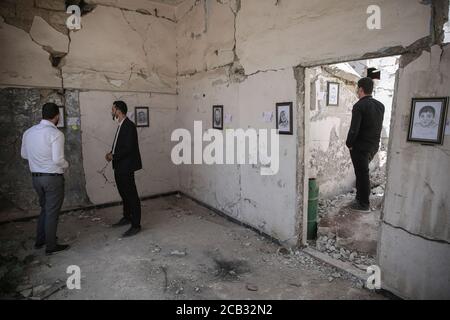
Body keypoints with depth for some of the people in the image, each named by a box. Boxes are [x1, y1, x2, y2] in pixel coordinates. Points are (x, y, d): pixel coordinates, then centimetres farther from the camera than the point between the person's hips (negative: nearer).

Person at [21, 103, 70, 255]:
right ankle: (51, 246, 19)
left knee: (45, 208, 23)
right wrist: (66, 165, -3)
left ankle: (40, 240, 36)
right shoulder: (56, 133, -19)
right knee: (52, 212, 6)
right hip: (53, 178, -7)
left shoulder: (28, 132, 3)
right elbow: (58, 160, -23)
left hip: (36, 177, 7)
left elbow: (24, 154, 14)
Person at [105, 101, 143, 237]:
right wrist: (111, 153, 2)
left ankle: (136, 225, 6)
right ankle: (127, 218, 35)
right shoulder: (121, 126, 13)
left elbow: (128, 148, -23)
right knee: (124, 194, 20)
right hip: (119, 167, 10)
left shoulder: (129, 126, -16)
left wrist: (113, 156, -13)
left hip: (126, 167, -10)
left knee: (131, 195, -2)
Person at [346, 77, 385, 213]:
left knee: (362, 174, 2)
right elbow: (380, 127, 8)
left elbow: (354, 129, -21)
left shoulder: (359, 106, -17)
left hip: (361, 146, -7)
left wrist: (349, 144, -8)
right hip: (374, 146, 7)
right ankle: (361, 196, 32)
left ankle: (364, 205, 12)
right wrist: (375, 141, 14)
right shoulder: (380, 105, 6)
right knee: (363, 172, 21)